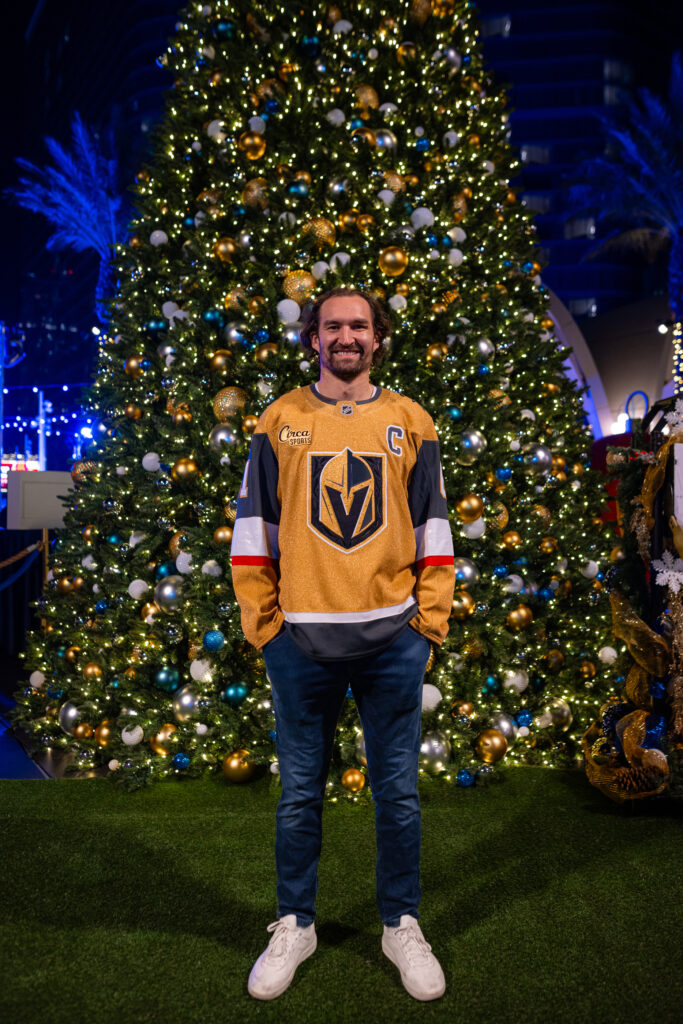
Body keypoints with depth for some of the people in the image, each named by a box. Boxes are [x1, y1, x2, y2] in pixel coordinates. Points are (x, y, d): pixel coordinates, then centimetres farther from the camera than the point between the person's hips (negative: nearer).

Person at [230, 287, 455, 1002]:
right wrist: (261, 620, 0)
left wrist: (431, 618, 2)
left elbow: (433, 525, 8)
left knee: (397, 792, 11)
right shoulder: (280, 421, 5)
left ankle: (401, 926, 31)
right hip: (300, 638, 0)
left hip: (393, 639, 1)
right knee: (299, 793, 12)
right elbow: (253, 526, 5)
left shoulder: (410, 422, 7)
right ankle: (294, 926, 32)